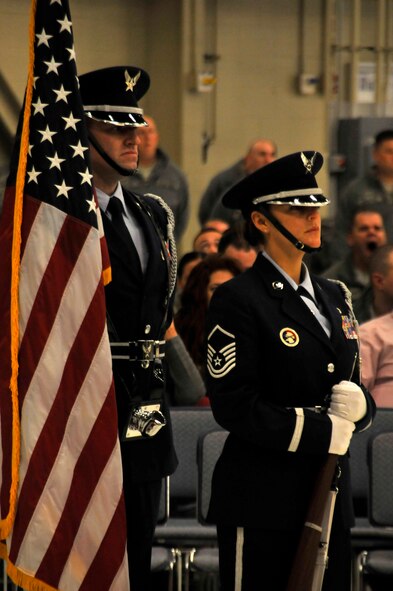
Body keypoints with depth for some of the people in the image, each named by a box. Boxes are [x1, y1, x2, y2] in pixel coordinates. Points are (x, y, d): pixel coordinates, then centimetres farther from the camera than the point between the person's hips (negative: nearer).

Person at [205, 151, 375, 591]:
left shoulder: (334, 297, 16)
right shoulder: (238, 300, -8)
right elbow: (234, 406, -15)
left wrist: (356, 404, -6)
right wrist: (325, 433, -15)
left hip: (330, 493, 7)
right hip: (261, 502, -7)